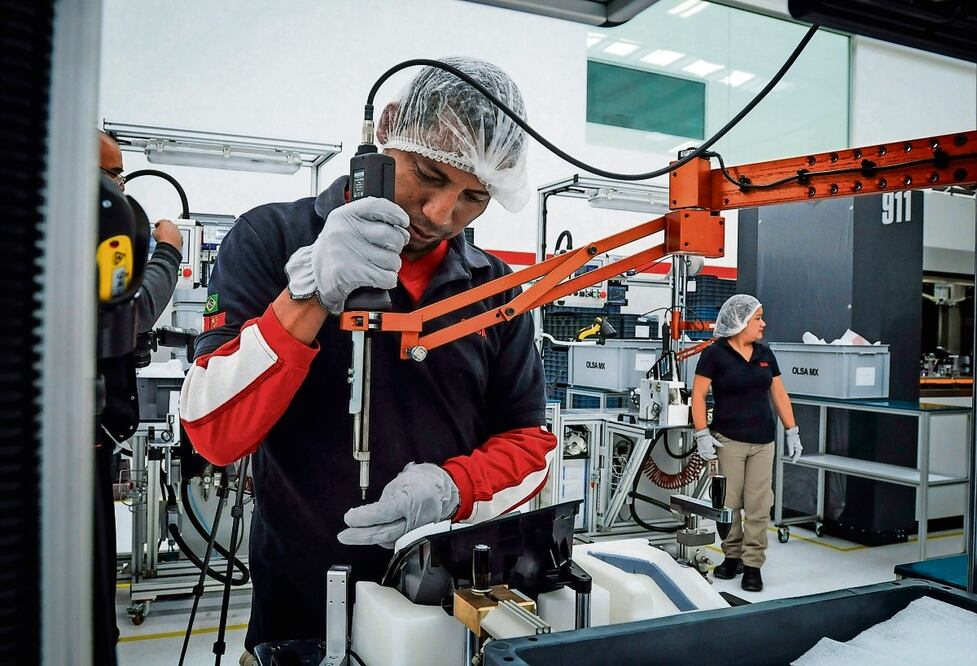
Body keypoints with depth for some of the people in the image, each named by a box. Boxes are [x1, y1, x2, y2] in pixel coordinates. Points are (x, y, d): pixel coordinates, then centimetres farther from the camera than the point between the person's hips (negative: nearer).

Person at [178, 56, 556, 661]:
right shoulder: (272, 241, -9)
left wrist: (453, 489, -16)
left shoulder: (494, 288, 1)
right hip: (302, 603, -2)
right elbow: (214, 433, -16)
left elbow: (531, 443, 3)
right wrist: (313, 293, -28)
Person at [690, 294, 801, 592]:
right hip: (728, 441, -4)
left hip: (763, 442, 4)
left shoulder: (765, 353, 8)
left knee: (759, 505, 2)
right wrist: (702, 435, -13)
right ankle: (732, 557, 21)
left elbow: (779, 393, 13)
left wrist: (792, 431, 9)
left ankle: (753, 564, 10)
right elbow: (698, 394, -8)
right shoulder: (715, 353, -6)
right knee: (729, 503, 4)